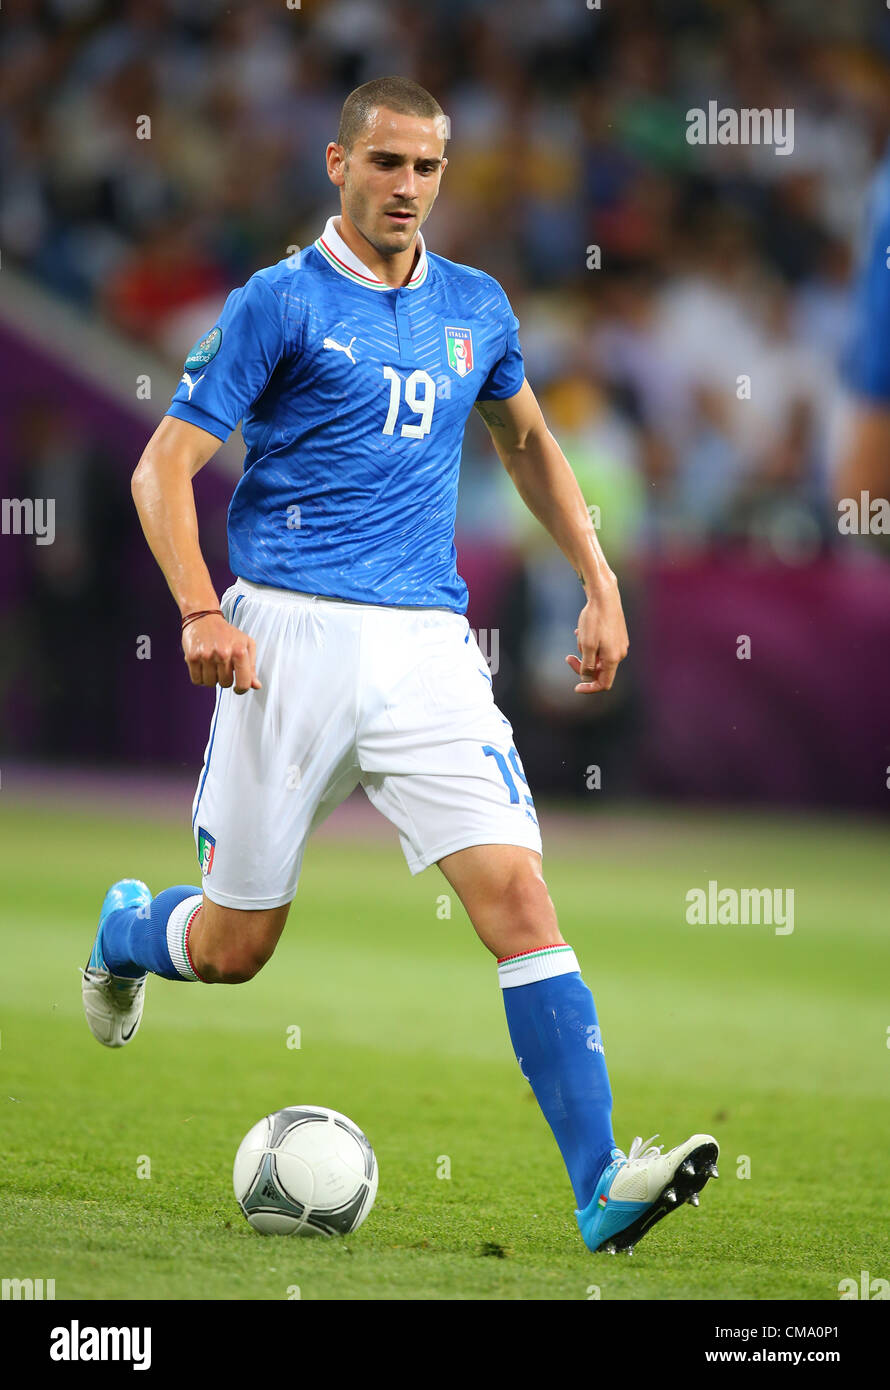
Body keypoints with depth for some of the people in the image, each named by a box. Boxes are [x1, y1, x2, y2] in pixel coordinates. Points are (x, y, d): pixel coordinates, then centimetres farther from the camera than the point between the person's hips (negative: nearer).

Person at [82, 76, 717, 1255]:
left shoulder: (476, 308, 12)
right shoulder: (282, 303, -3)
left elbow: (528, 443, 30)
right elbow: (164, 467, -5)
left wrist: (600, 583, 20)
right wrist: (202, 612, -19)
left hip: (428, 647, 3)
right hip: (292, 636, -3)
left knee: (517, 894, -14)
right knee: (230, 948, 5)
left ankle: (603, 1187, -20)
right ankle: (125, 932, 42)